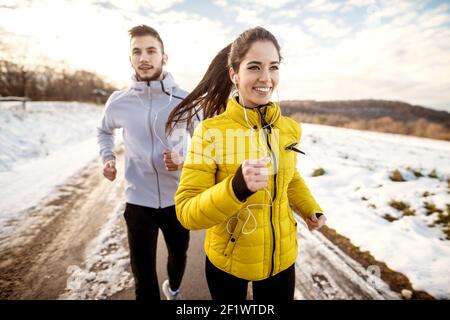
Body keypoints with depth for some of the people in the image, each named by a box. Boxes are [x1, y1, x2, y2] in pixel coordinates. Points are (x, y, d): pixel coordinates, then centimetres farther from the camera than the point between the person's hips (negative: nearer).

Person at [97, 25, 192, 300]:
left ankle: (173, 289, 59)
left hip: (178, 200, 1)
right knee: (143, 277, 10)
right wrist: (108, 158, -1)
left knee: (178, 255, 26)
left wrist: (183, 161, -24)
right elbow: (104, 131, 17)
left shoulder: (185, 101, -10)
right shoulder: (118, 101, -5)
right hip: (138, 202, 0)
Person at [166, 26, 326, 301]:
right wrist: (237, 187, -37)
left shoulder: (290, 128, -6)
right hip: (227, 261, -3)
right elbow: (186, 212, -22)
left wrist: (311, 209, 0)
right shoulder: (210, 132, -20)